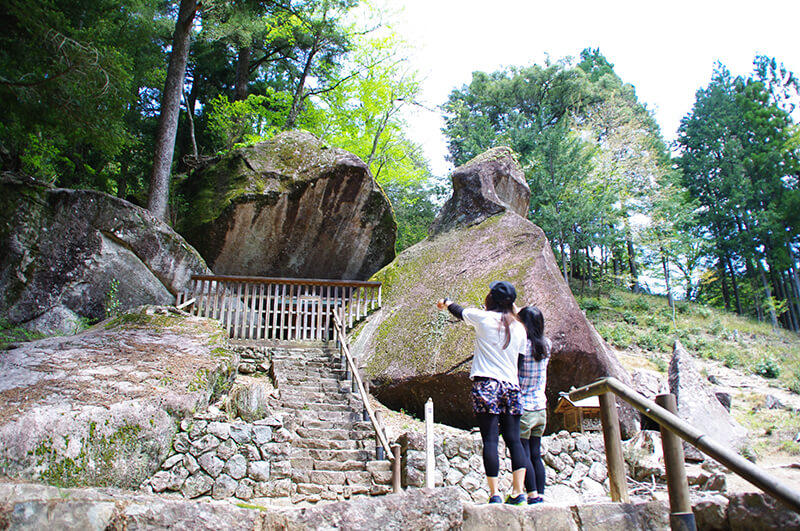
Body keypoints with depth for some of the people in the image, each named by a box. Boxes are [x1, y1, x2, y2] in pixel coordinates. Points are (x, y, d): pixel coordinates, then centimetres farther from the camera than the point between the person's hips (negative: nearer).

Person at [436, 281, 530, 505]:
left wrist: (447, 303, 39)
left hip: (486, 384, -4)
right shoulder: (519, 328, 9)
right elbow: (520, 357, 15)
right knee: (514, 439, 6)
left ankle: (494, 493, -4)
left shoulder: (483, 317, -2)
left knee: (490, 439, -4)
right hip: (511, 386, 4)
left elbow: (460, 312, 18)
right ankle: (518, 491, 4)